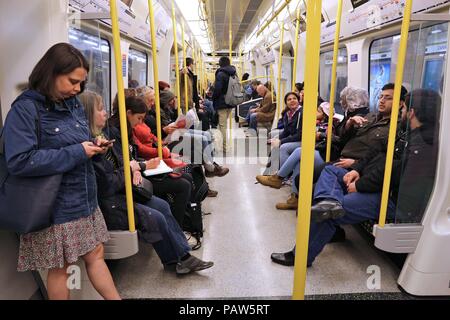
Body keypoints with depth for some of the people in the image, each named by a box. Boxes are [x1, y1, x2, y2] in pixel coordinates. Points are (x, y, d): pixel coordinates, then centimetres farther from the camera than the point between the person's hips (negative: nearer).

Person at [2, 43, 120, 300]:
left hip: (86, 200, 7)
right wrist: (77, 152, -23)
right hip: (56, 207, -6)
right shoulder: (25, 109, -14)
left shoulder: (74, 104, 8)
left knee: (96, 256, 16)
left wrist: (94, 147, -5)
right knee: (60, 268, 11)